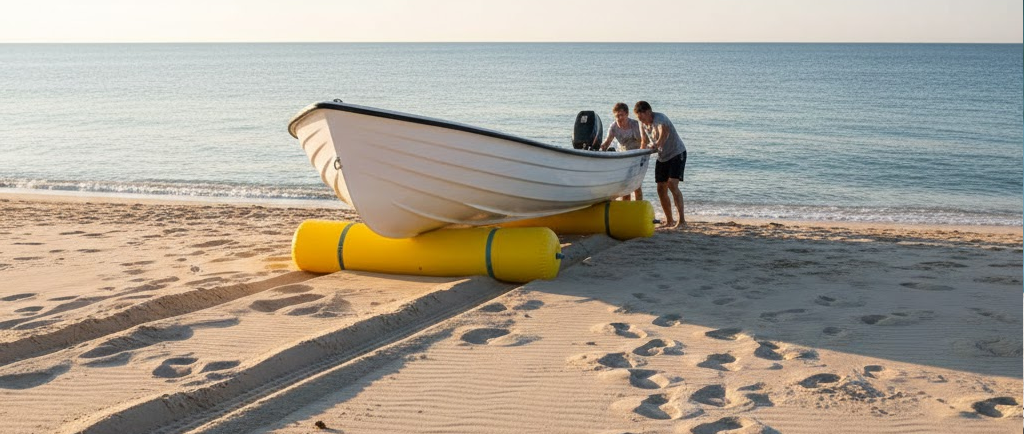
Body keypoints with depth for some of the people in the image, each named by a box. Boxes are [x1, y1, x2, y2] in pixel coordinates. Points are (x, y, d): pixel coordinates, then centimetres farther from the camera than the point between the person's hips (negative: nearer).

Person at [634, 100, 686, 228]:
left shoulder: (660, 120, -24)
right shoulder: (643, 123, -1)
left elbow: (660, 142, -38)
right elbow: (644, 142, 8)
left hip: (677, 153, -8)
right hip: (662, 157, 8)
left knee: (672, 185, -21)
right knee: (661, 189, 4)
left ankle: (682, 220, -21)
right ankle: (669, 221, 14)